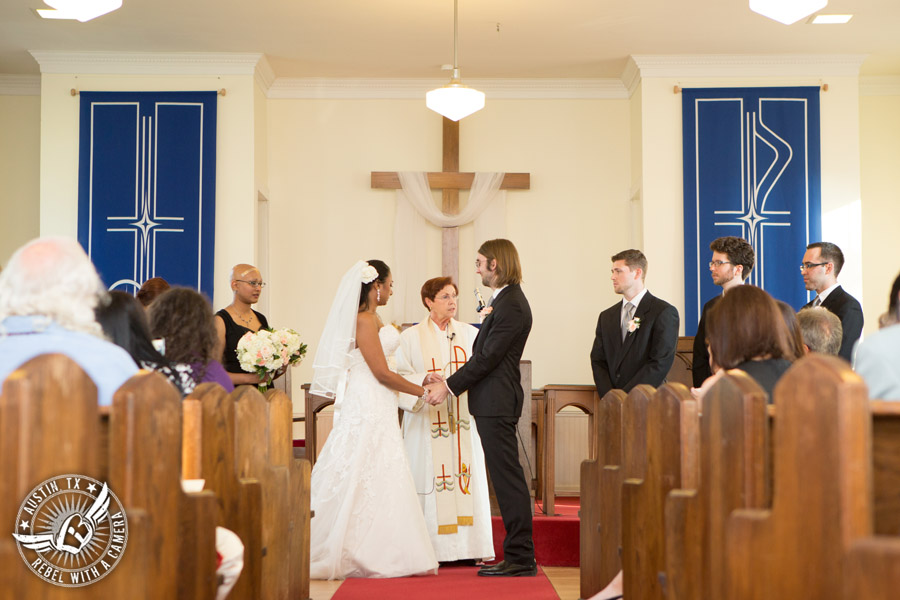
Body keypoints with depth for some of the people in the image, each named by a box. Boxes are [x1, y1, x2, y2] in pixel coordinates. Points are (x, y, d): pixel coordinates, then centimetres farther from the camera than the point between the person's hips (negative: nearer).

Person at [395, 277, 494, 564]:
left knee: (468, 480, -1)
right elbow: (400, 377, 0)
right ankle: (431, 549, -1)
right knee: (429, 482, -5)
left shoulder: (470, 333, 12)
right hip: (427, 420, -2)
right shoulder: (411, 337, 6)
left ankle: (470, 546, 4)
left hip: (464, 419, 2)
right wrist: (424, 379, -18)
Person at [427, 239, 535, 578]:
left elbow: (488, 357, -18)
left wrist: (449, 387, -12)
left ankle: (521, 559, -1)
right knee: (506, 479, 12)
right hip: (493, 401, 11)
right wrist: (450, 382, 11)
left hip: (497, 402, -11)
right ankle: (518, 555, 18)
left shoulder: (511, 306, -15)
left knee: (508, 478, -6)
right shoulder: (505, 301, 17)